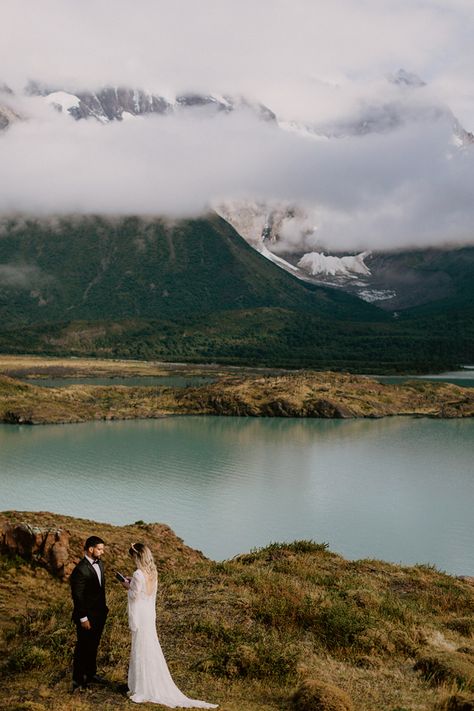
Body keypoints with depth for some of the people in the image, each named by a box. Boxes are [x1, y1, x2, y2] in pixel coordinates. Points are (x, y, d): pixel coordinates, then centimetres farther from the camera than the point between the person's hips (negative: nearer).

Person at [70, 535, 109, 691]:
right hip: (87, 616, -8)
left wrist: (104, 608, 14)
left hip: (99, 614, 8)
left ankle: (91, 674, 35)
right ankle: (78, 680, 19)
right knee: (83, 648, 6)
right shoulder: (80, 570, -22)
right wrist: (83, 618, -18)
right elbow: (77, 596, -20)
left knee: (93, 646, 20)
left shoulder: (99, 564, 4)